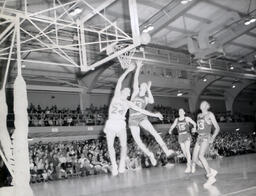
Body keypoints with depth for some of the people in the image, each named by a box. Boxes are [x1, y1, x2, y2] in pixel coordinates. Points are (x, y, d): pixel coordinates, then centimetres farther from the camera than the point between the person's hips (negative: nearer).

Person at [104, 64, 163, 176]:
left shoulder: (128, 103, 15)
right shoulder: (117, 95, 9)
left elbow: (141, 110, 13)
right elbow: (119, 81, 3)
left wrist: (153, 114, 8)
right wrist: (128, 70, 1)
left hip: (121, 124, 2)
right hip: (111, 124, -2)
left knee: (124, 146, -6)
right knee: (110, 146, -8)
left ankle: (122, 166, 5)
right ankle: (114, 166, -2)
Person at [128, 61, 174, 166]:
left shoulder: (146, 98, 14)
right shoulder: (135, 92, 11)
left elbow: (152, 101, -11)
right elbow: (136, 79, -1)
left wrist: (148, 89, -3)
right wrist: (138, 67, -4)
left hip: (142, 117, 1)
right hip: (132, 119, -1)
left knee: (154, 132, -23)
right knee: (137, 141, -7)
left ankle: (166, 151, -30)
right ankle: (150, 155, 11)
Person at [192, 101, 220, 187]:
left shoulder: (210, 114, -1)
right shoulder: (199, 115, 18)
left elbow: (217, 127, -3)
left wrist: (213, 137, -14)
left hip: (206, 138, -7)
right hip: (199, 138, 7)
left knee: (200, 156, -29)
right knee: (195, 159, -3)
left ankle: (210, 177, -23)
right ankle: (212, 171, 9)